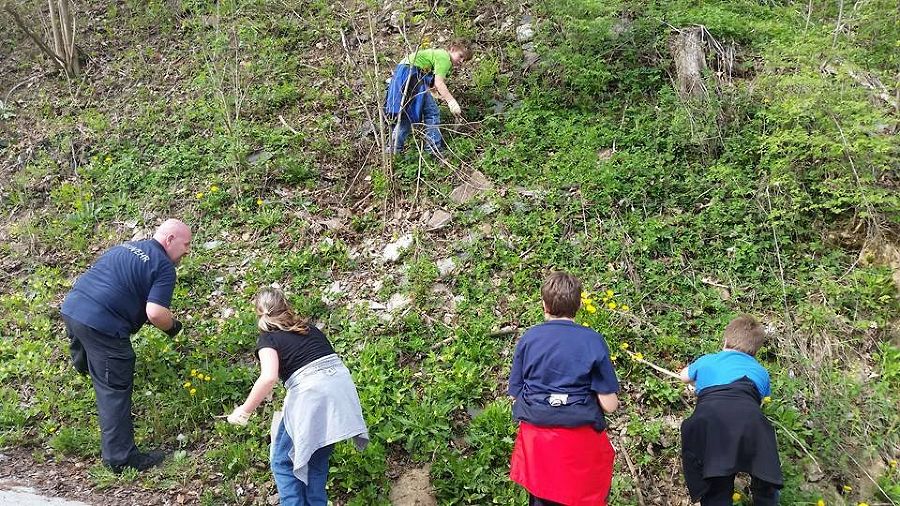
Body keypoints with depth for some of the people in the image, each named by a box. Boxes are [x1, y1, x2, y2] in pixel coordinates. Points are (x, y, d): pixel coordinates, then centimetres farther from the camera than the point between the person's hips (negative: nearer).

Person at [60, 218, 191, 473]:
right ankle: (121, 457, 8)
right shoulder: (164, 267, -4)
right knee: (115, 389, 2)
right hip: (101, 325, -8)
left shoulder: (125, 247, 21)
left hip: (72, 307, 8)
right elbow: (155, 313, -16)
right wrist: (173, 327, 5)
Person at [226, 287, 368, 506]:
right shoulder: (310, 329, 21)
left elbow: (269, 377, -13)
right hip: (342, 383, 6)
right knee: (317, 460, 19)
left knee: (283, 461, 10)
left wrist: (244, 410, -4)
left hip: (311, 394, -6)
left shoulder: (268, 339, 4)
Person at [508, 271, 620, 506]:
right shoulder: (593, 341, -8)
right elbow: (609, 405, -7)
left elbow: (515, 395, 2)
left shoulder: (528, 338, -2)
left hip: (536, 440, 2)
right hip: (580, 442, -2)